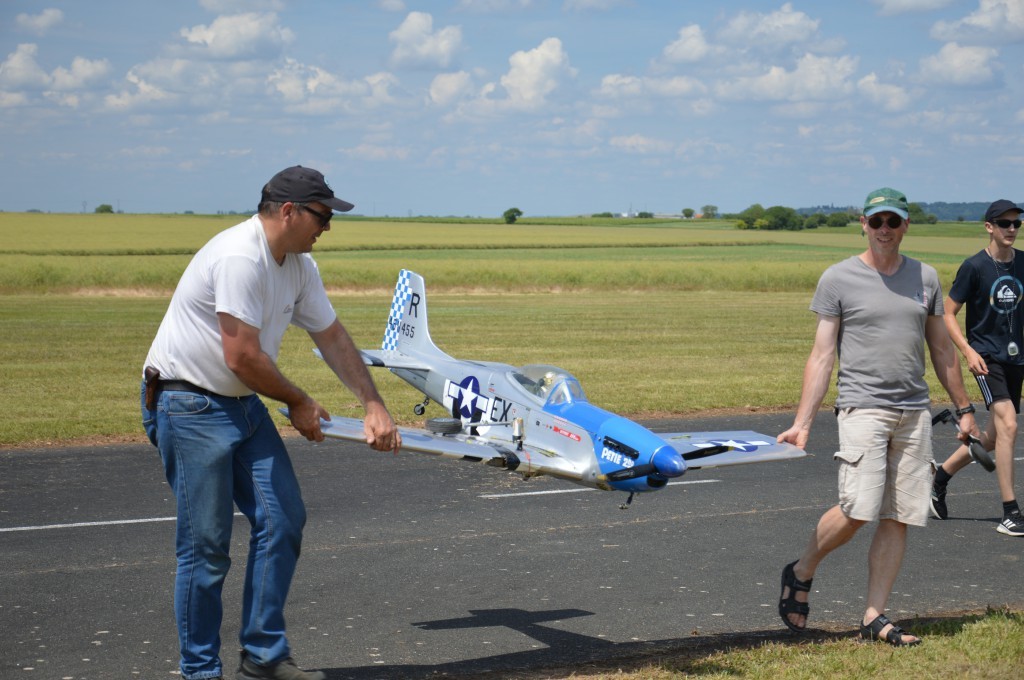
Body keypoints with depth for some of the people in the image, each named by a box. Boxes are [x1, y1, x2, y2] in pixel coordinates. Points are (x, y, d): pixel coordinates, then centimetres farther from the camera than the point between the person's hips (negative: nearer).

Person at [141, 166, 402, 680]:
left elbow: (332, 337, 14)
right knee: (207, 545, -5)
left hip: (245, 405, 9)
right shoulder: (240, 257, -23)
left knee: (282, 520, 3)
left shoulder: (299, 266, 7)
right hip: (191, 406, -9)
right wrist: (298, 404, -9)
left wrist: (374, 406, 8)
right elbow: (243, 356, -24)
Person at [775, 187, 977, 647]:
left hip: (914, 411, 4)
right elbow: (822, 356, -1)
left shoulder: (925, 278, 12)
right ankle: (801, 573, 10)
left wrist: (963, 408, 21)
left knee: (898, 519, 1)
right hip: (862, 406, -4)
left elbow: (941, 349, 21)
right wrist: (802, 424, -7)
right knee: (857, 510, -15)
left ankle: (874, 618, 9)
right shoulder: (838, 279, 1)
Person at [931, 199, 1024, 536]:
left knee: (994, 437, 11)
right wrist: (968, 351, -16)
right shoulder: (975, 266, -9)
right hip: (987, 356, -6)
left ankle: (940, 476, 33)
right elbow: (948, 313, -5)